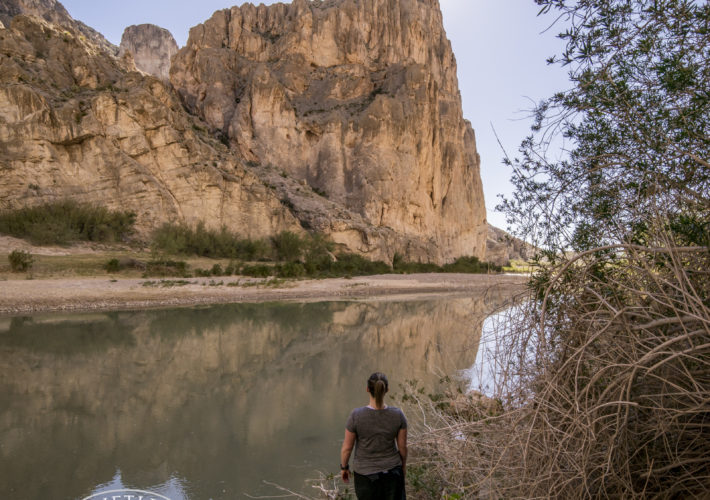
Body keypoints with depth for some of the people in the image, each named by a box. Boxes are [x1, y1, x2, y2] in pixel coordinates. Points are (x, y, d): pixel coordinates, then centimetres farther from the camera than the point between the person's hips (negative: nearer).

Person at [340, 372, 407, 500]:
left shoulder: (356, 415, -24)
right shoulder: (398, 415, -17)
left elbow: (347, 447, -13)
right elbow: (402, 446, -5)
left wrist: (344, 467, 5)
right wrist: (403, 465, 14)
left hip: (365, 473, -1)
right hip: (392, 470, 1)